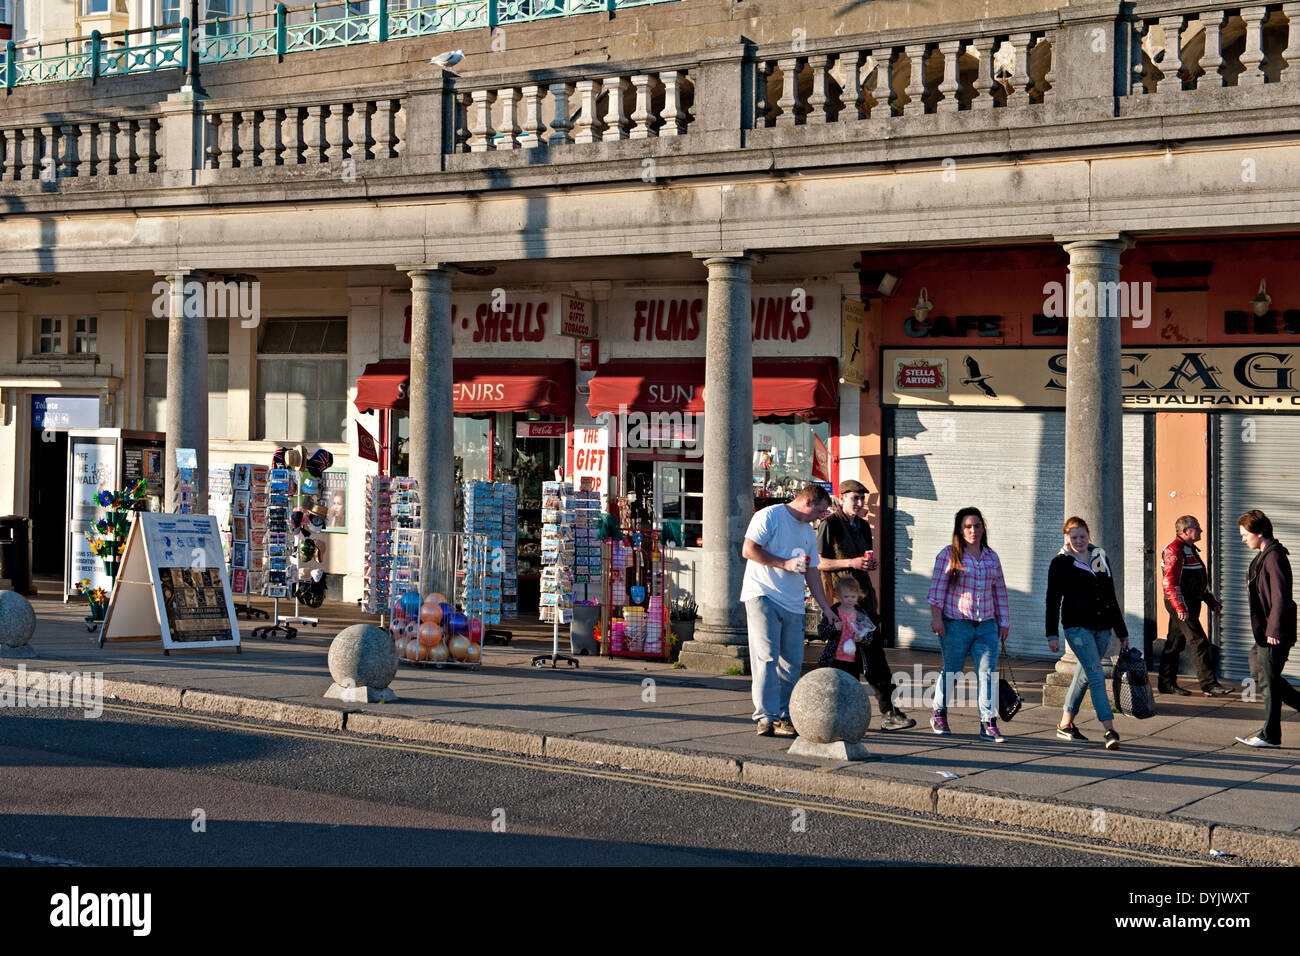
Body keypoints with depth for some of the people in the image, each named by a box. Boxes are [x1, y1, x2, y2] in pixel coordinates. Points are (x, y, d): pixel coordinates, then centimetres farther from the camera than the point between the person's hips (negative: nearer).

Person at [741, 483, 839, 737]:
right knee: (767, 658, -14)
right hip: (763, 596, -7)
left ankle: (784, 717, 9)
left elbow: (812, 572, 24)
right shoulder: (769, 516, -3)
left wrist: (826, 608, 19)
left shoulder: (808, 532, 21)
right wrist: (785, 563, -13)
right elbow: (749, 550, -12)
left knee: (793, 663, 3)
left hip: (793, 605, 7)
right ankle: (766, 717, -15)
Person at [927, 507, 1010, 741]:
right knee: (951, 671, 5)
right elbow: (938, 586, -4)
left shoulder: (991, 557, 14)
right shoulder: (949, 554, 0)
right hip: (956, 623, -4)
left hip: (986, 625, 4)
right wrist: (936, 616, -12)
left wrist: (1004, 621, 16)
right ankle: (939, 714, 24)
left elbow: (999, 591, 18)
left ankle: (988, 724, -4)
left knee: (988, 673, -4)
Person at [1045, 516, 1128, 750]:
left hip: (1102, 627, 5)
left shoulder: (1101, 559, 14)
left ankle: (1065, 724, 22)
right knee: (1097, 674, -15)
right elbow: (1053, 600, -1)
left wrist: (1122, 633, 18)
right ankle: (1109, 731, -20)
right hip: (1077, 626, -5)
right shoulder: (1060, 563, 0)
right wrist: (1052, 634, -8)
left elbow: (1111, 597, 18)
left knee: (1084, 675, 10)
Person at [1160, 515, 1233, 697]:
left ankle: (1167, 683, 17)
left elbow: (1201, 582, 28)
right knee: (1199, 642, -11)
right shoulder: (1174, 550, -14)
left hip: (1191, 603, 10)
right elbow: (1169, 581, -22)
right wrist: (1180, 607, -27)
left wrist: (1213, 602, 23)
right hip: (1180, 603, -10)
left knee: (1175, 643, 12)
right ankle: (1209, 685, -10)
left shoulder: (1190, 550, 20)